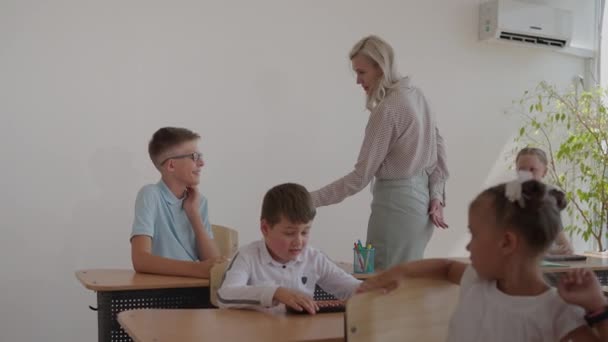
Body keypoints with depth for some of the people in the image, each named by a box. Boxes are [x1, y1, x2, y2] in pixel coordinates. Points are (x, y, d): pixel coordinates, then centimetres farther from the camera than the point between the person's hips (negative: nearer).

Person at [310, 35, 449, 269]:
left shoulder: (387, 109, -20)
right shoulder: (415, 94, 6)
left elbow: (361, 176, -20)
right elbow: (439, 148, 9)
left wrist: (311, 200, -18)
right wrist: (437, 196, 6)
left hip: (397, 202, -9)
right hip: (421, 198, 9)